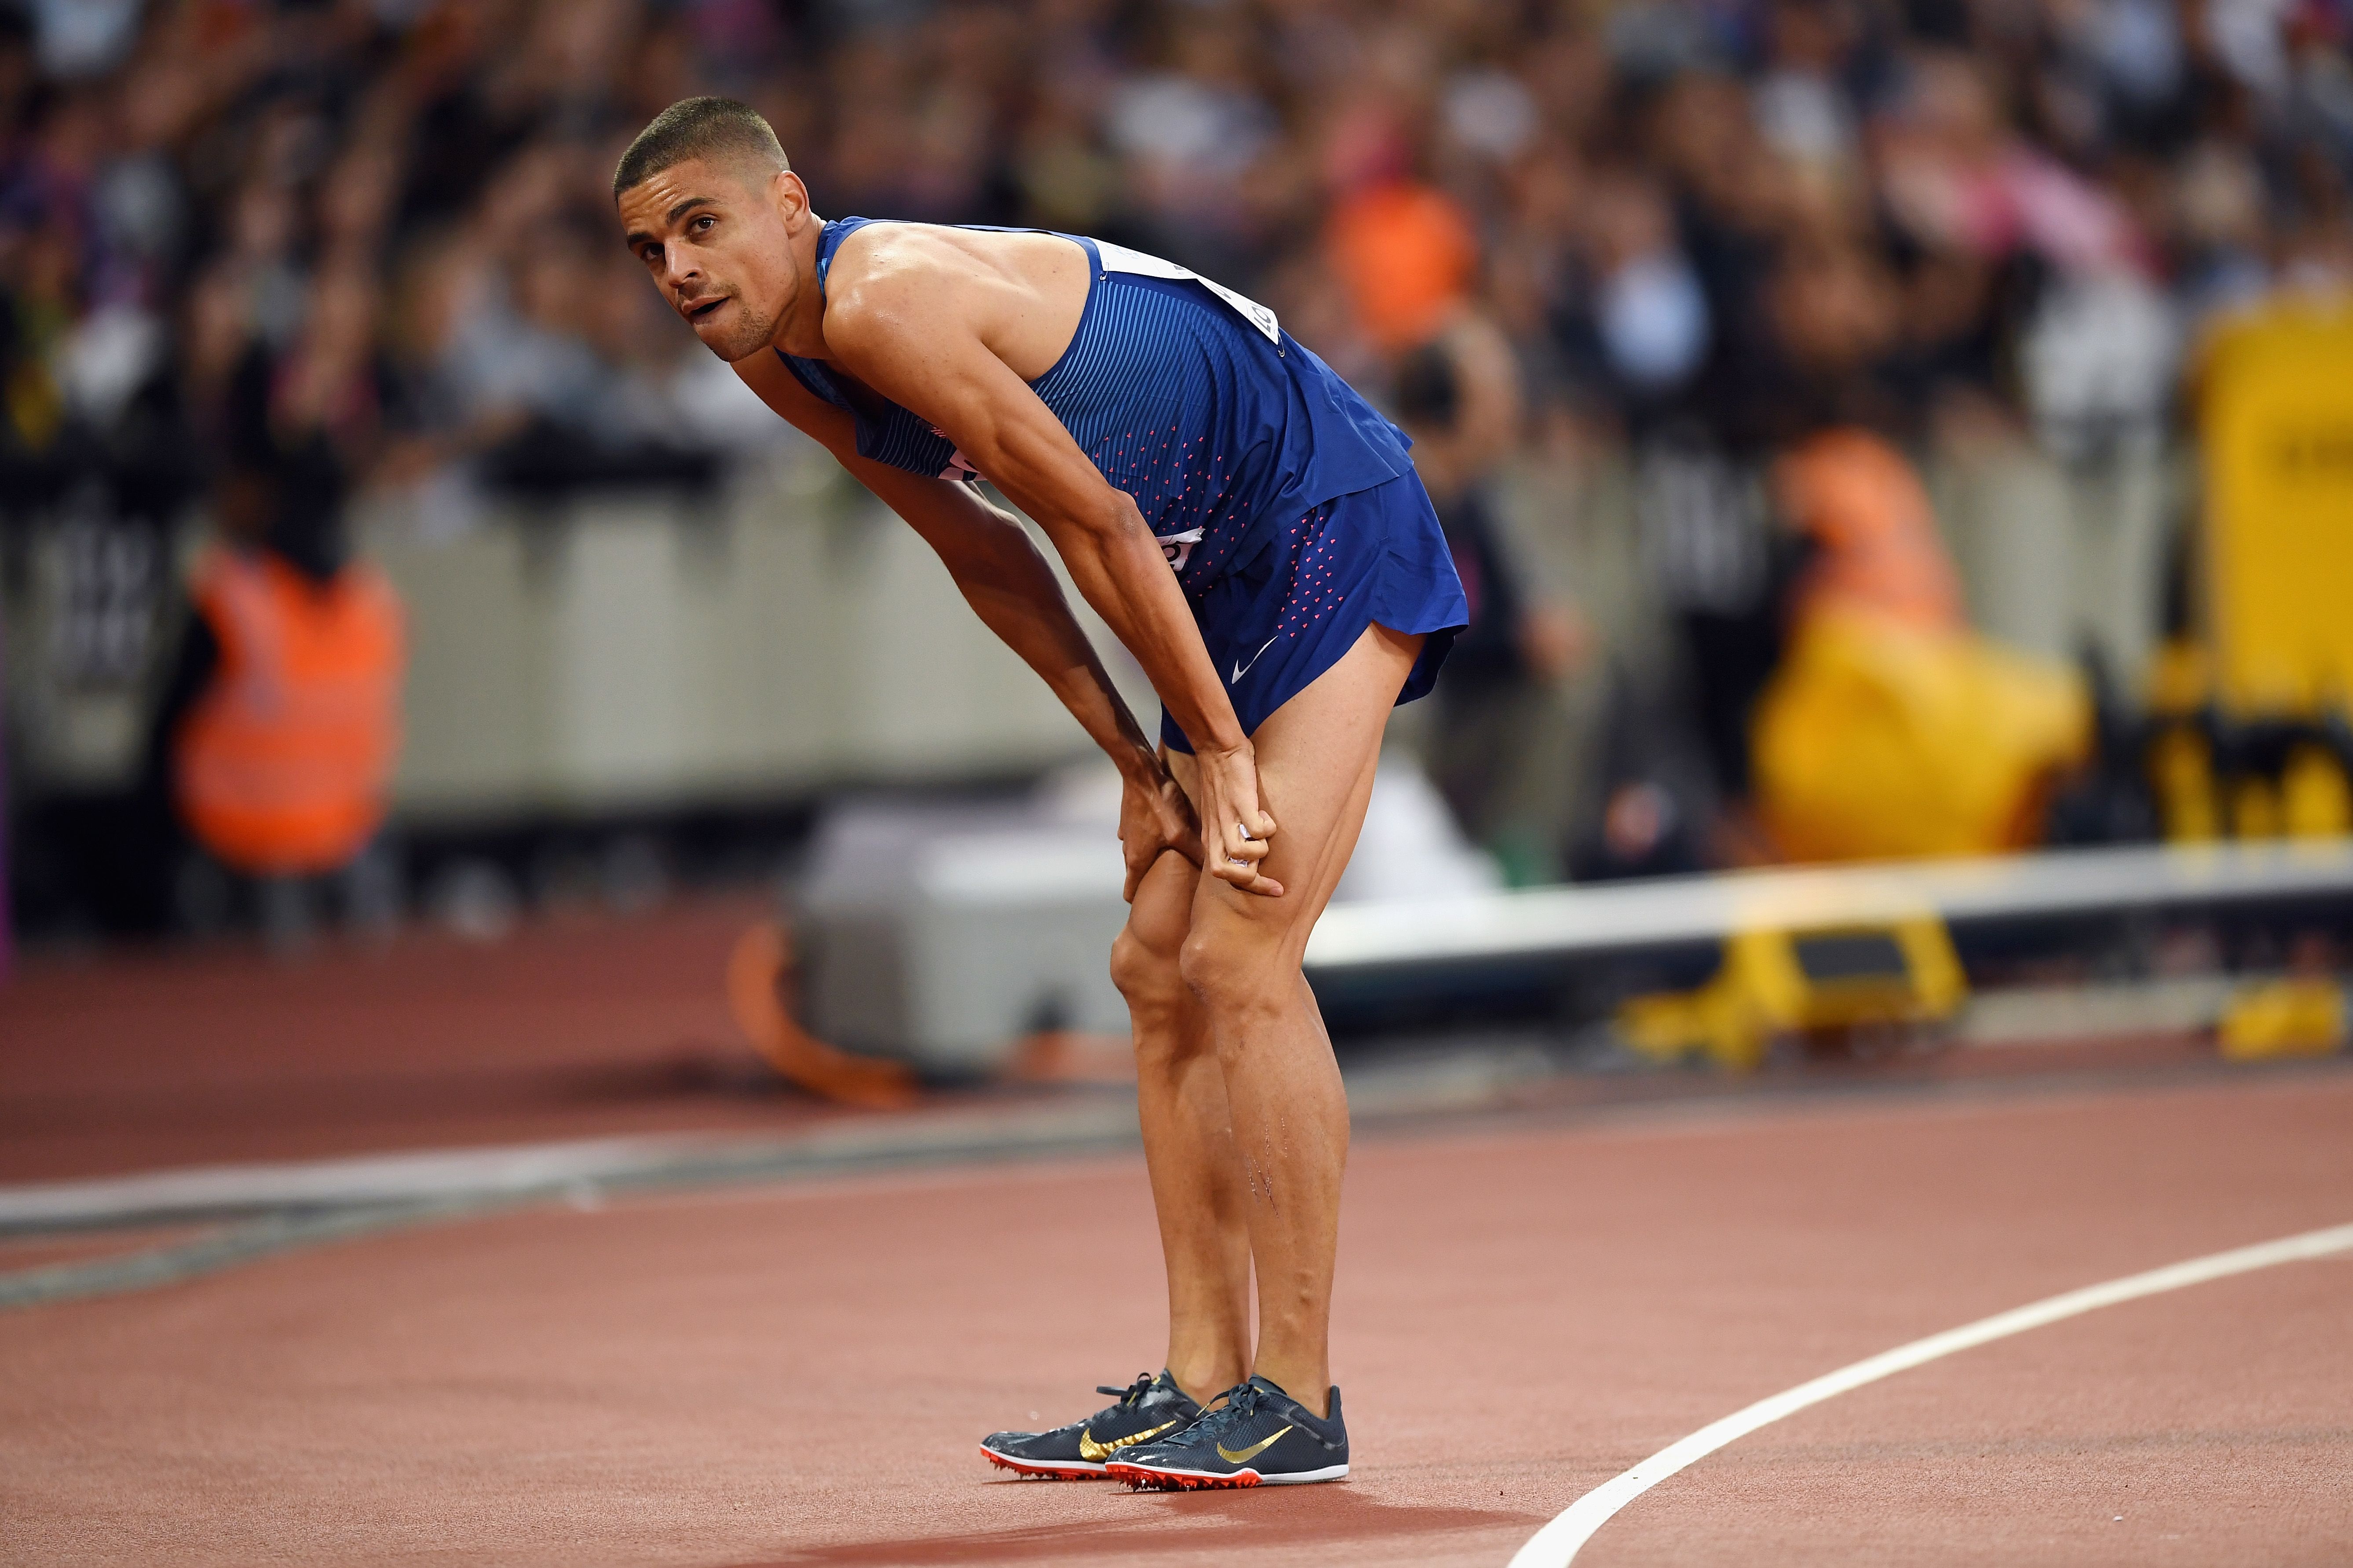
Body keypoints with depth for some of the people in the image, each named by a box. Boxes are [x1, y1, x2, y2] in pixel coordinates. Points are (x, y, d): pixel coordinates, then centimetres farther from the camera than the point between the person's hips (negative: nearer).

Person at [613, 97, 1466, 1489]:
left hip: (1334, 525, -10)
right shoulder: (781, 358, 6)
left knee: (1241, 959, -15)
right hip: (1233, 573, 10)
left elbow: (1098, 521, -21)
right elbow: (989, 557, 13)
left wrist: (1218, 749, -16)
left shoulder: (885, 302, -24)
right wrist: (1138, 760, 8)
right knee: (1161, 971, 8)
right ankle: (1205, 1380, 11)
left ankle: (1297, 1401, -11)